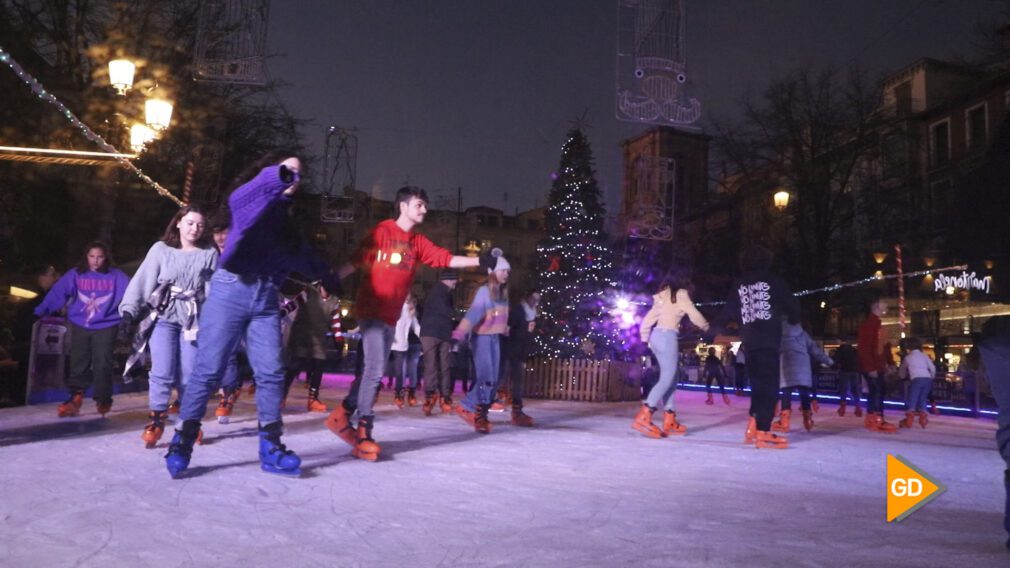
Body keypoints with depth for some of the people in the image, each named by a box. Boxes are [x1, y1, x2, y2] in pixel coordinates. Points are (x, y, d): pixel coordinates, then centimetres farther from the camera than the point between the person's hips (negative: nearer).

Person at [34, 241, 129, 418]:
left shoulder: (116, 276, -3)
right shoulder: (75, 274, 1)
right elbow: (57, 293, -4)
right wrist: (40, 312, -8)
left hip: (105, 327, -2)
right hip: (80, 326, 2)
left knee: (102, 364, -2)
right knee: (78, 363, 8)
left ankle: (103, 400, 9)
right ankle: (75, 398, 16)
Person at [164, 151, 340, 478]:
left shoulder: (284, 215, 23)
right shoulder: (252, 200, 2)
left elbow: (297, 255, 29)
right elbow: (238, 200, -23)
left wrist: (325, 276, 24)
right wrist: (276, 178, -40)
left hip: (266, 298, 6)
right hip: (231, 290, -6)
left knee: (271, 373, 0)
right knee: (208, 369, -4)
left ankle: (271, 448, 6)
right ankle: (181, 443, 5)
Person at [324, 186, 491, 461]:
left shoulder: (418, 242, 10)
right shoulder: (382, 231, -7)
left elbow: (447, 259, 2)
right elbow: (356, 261, -8)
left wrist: (480, 260, -7)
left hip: (391, 316, 7)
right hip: (370, 311, -7)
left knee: (373, 370, 12)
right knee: (375, 370, -9)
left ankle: (343, 415, 27)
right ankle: (363, 432, 1)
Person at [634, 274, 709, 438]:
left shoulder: (662, 297, 23)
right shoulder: (680, 294, 3)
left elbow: (647, 319, 20)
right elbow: (694, 315, 5)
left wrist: (645, 338, 24)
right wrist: (705, 326, 23)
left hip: (656, 335, 8)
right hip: (667, 336, -8)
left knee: (671, 377, 10)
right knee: (667, 378, -13)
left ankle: (670, 421, 6)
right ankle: (643, 417, -25)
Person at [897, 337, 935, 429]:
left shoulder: (908, 357, 19)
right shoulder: (924, 355, 23)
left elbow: (902, 371, 31)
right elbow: (933, 368, 15)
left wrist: (904, 376, 51)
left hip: (917, 379, -4)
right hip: (927, 379, 4)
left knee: (912, 399, -2)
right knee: (922, 399, 16)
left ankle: (909, 420, -11)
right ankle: (923, 419, 7)